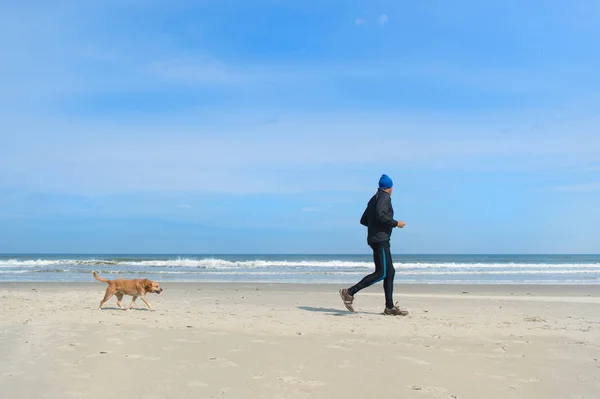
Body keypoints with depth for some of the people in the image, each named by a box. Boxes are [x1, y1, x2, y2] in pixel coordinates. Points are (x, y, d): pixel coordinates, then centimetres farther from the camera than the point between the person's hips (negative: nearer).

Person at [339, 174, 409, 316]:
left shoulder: (374, 199, 21)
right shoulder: (384, 197, -7)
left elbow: (363, 220, 21)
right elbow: (380, 215, -24)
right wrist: (396, 223, -13)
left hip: (375, 239, 10)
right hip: (380, 239, -10)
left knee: (390, 271, 8)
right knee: (381, 273, -12)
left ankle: (390, 307, 7)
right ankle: (350, 292, -16)